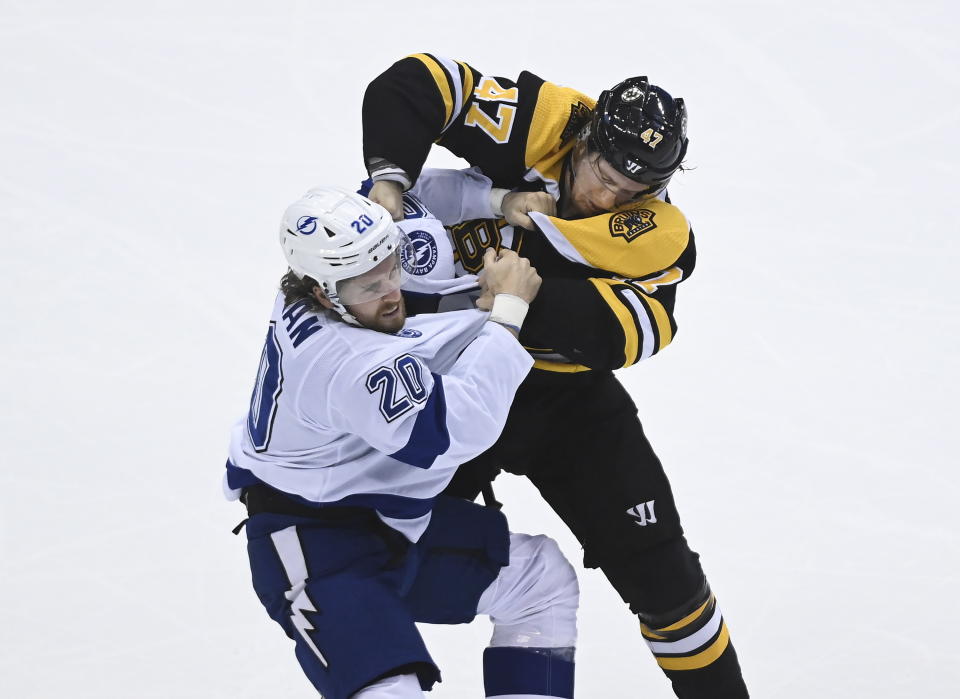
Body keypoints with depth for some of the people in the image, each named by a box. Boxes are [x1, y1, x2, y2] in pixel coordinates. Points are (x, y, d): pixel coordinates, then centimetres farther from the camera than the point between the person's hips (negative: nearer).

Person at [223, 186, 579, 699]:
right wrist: (509, 306, -29)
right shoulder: (342, 362, -33)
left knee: (545, 579, 15)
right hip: (311, 543, -10)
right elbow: (462, 426, -37)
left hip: (388, 520, 10)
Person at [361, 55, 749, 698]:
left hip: (567, 392, 1)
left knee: (658, 569, 0)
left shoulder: (659, 234, -17)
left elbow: (634, 328, -34)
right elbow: (413, 86, -23)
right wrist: (389, 179, -36)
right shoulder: (540, 122, -20)